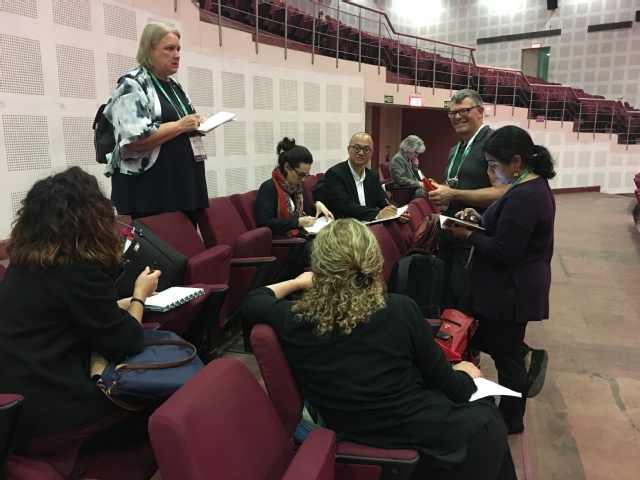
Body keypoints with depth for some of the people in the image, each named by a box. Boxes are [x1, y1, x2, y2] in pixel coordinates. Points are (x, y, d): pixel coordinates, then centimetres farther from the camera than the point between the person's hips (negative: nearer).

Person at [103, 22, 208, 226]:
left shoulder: (174, 86, 18)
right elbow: (134, 140, -21)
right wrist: (180, 126, -17)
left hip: (183, 185, 8)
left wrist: (197, 125, 6)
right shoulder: (133, 85, -8)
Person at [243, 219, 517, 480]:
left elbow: (251, 301, 9)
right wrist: (467, 374, 14)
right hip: (439, 443, -4)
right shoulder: (399, 310, -22)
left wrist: (297, 282, 21)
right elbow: (450, 389, -7)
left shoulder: (293, 321, -15)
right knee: (486, 418, 29)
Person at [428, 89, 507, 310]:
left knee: (466, 306, 2)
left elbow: (501, 193, -22)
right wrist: (440, 191, 7)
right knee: (446, 301, 18)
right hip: (448, 236, 9)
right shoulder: (455, 150, 15)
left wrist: (453, 195, -23)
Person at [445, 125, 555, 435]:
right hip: (518, 284, 10)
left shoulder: (524, 195, -26)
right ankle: (528, 357, 33)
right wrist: (480, 219, 1)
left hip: (512, 289, -10)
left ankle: (511, 422, 28)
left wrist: (468, 235, -15)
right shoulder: (534, 185, 7)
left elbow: (503, 252, -27)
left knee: (506, 355, 9)